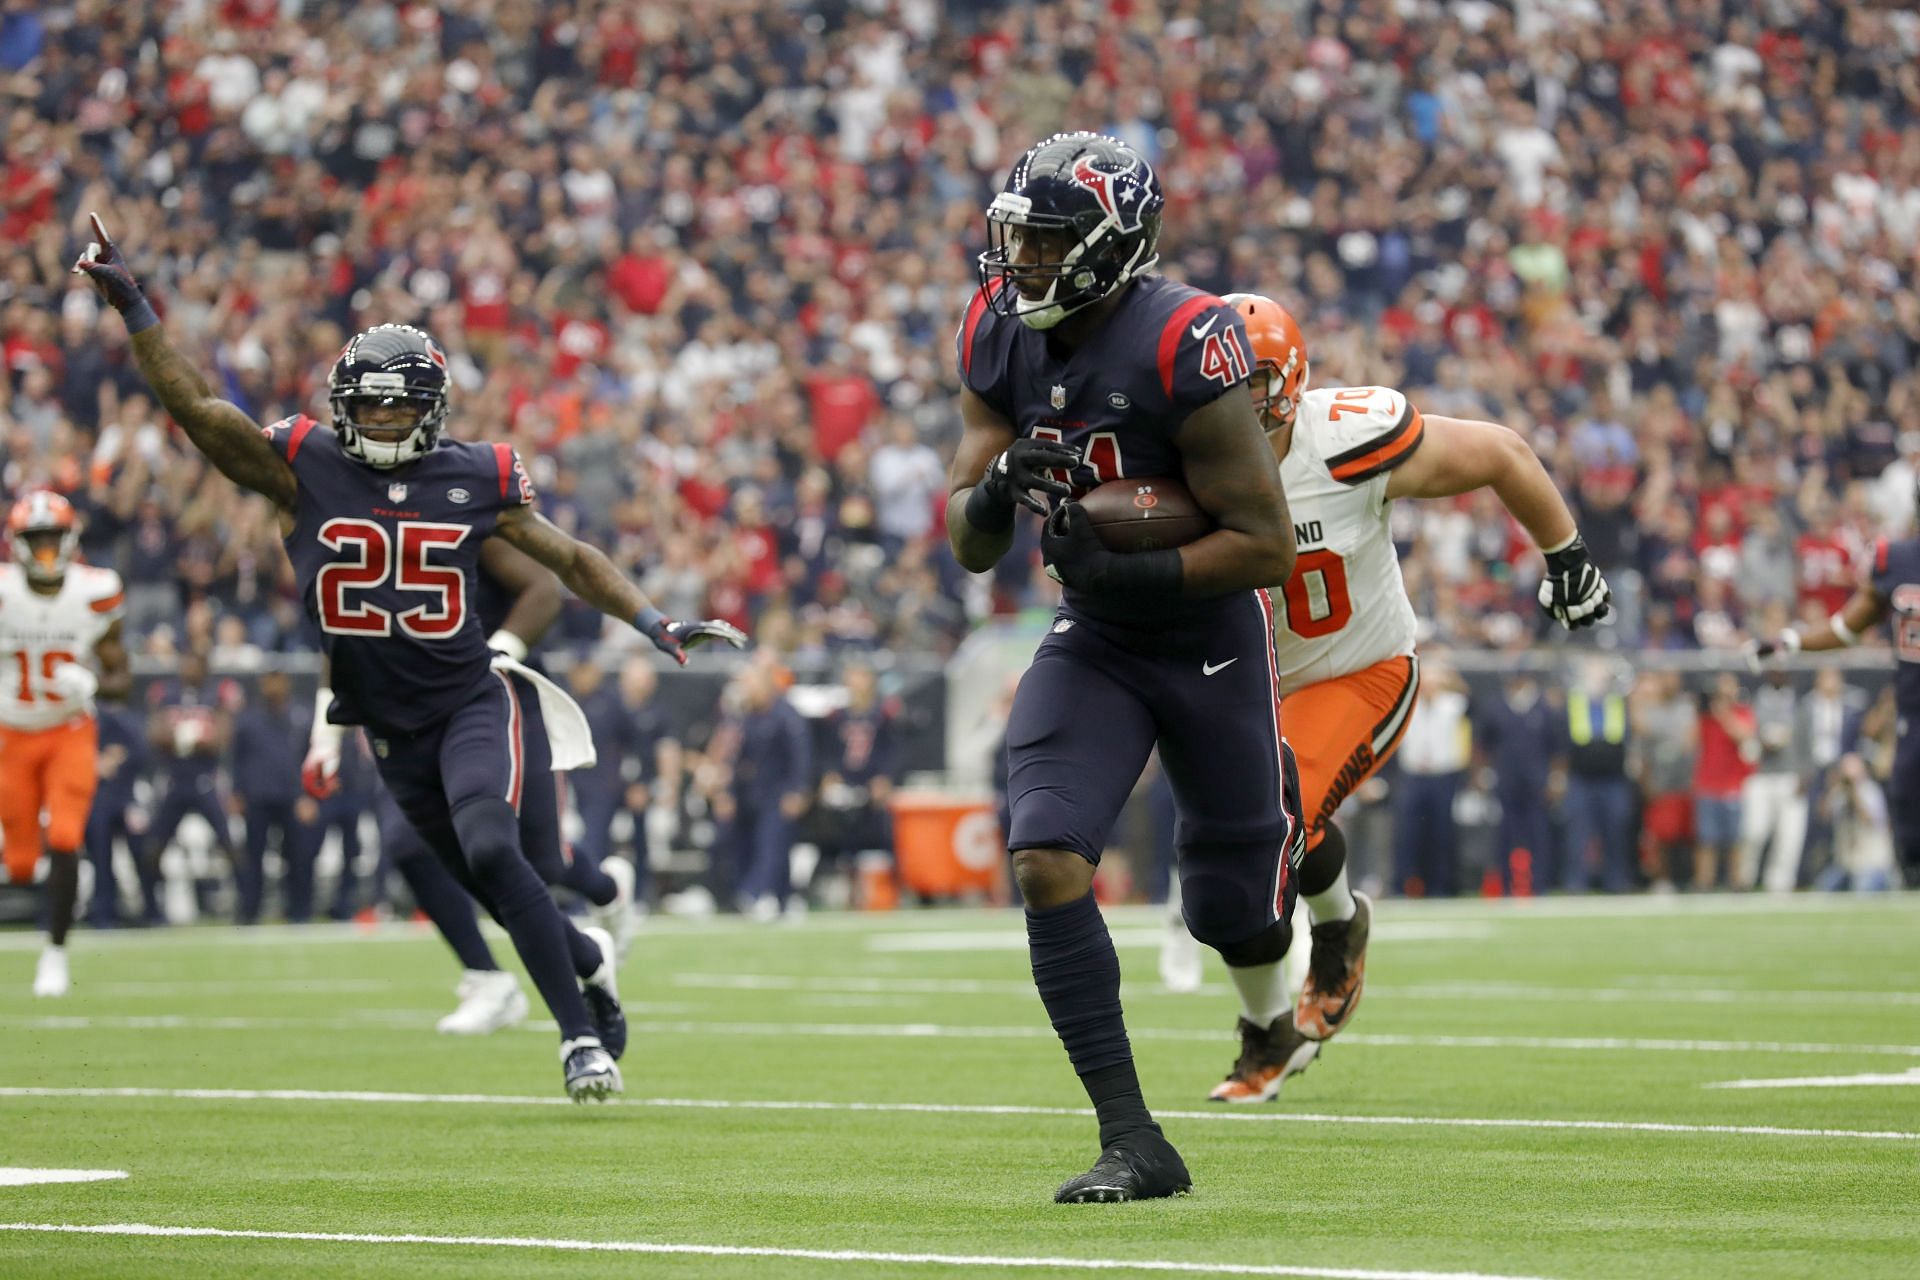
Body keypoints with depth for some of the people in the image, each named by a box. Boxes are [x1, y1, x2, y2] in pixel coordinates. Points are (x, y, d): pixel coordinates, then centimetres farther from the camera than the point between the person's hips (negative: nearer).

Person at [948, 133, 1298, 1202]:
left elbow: (1267, 545, -22)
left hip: (1210, 641, -4)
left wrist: (1126, 572, -28)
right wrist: (996, 493, -23)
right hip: (1093, 639, 4)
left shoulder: (1184, 349, -25)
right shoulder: (1001, 337, -6)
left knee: (1232, 913, 7)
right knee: (1046, 859, -17)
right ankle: (1134, 1142, -13)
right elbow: (970, 547, -1)